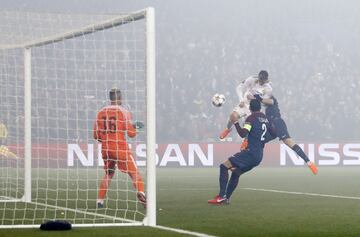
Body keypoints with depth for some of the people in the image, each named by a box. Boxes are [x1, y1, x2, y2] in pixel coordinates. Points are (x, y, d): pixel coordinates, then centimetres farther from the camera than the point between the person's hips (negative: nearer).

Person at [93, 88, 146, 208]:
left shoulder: (101, 112, 7)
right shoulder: (123, 112, -5)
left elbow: (96, 135, 7)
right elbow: (131, 133, -8)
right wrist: (135, 126, 12)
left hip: (106, 149, 4)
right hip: (120, 148, -4)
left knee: (108, 173, 22)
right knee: (134, 173, -2)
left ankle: (100, 201, 17)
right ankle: (141, 193, -25)